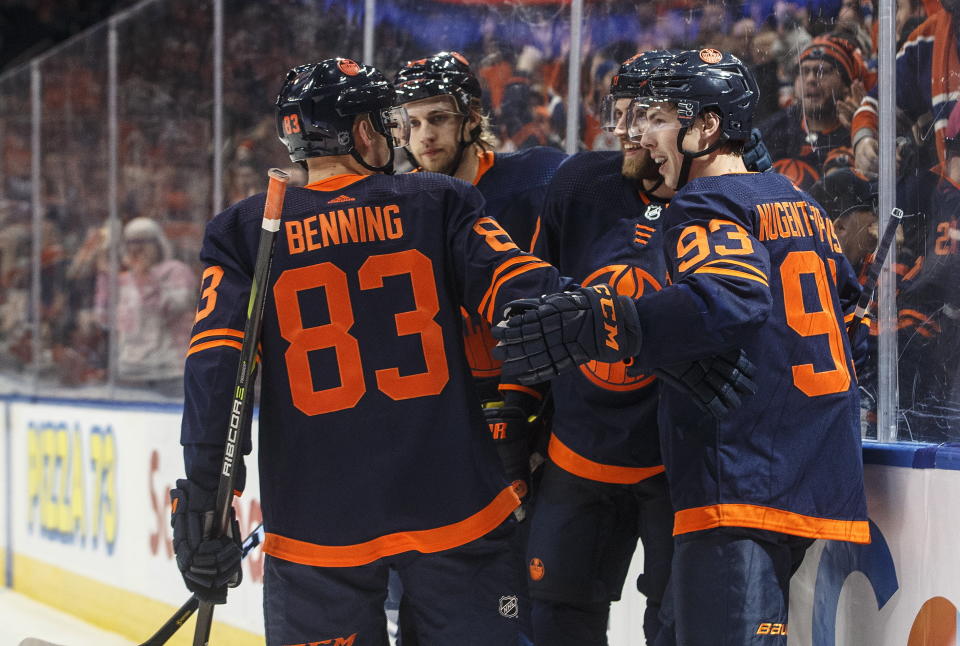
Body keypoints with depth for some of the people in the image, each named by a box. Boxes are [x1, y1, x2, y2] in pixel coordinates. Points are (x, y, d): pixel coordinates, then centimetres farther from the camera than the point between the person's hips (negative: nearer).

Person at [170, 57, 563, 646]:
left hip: (319, 525, 1)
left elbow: (216, 365, -5)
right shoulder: (440, 203, 2)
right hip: (456, 509, -1)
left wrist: (203, 500, -5)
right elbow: (520, 288, -10)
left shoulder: (244, 232, 3)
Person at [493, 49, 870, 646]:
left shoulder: (707, 205, -8)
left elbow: (731, 301, -29)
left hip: (747, 481, -10)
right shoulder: (801, 205, 19)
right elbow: (850, 307, 28)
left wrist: (597, 324, -36)